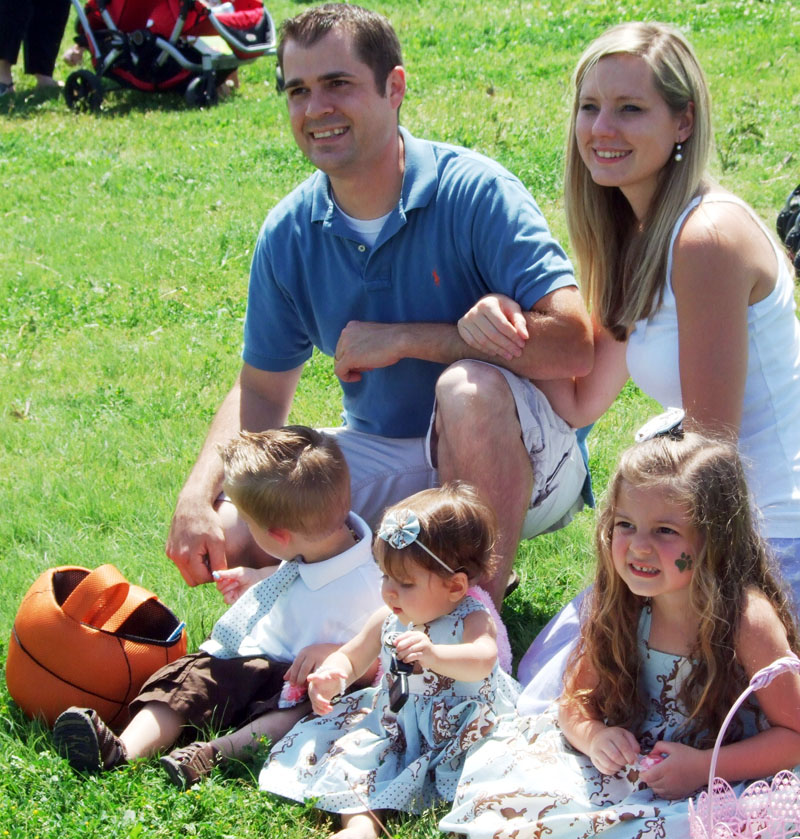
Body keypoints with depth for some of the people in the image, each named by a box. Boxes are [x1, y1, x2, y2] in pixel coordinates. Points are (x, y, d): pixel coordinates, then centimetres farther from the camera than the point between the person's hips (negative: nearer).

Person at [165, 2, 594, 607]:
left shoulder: (475, 192, -18)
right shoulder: (290, 233, -2)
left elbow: (573, 345, -28)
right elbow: (262, 390, 7)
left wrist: (402, 340, -24)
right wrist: (197, 498, -12)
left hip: (523, 460, -5)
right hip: (386, 456, 5)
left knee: (471, 388, -38)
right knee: (219, 534, -14)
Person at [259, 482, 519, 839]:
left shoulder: (471, 620, -15)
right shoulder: (388, 620, 6)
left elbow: (482, 662, -37)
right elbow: (350, 657, 19)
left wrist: (433, 655, -57)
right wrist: (331, 676, -6)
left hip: (457, 727, -6)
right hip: (392, 724, 6)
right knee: (350, 752, -17)